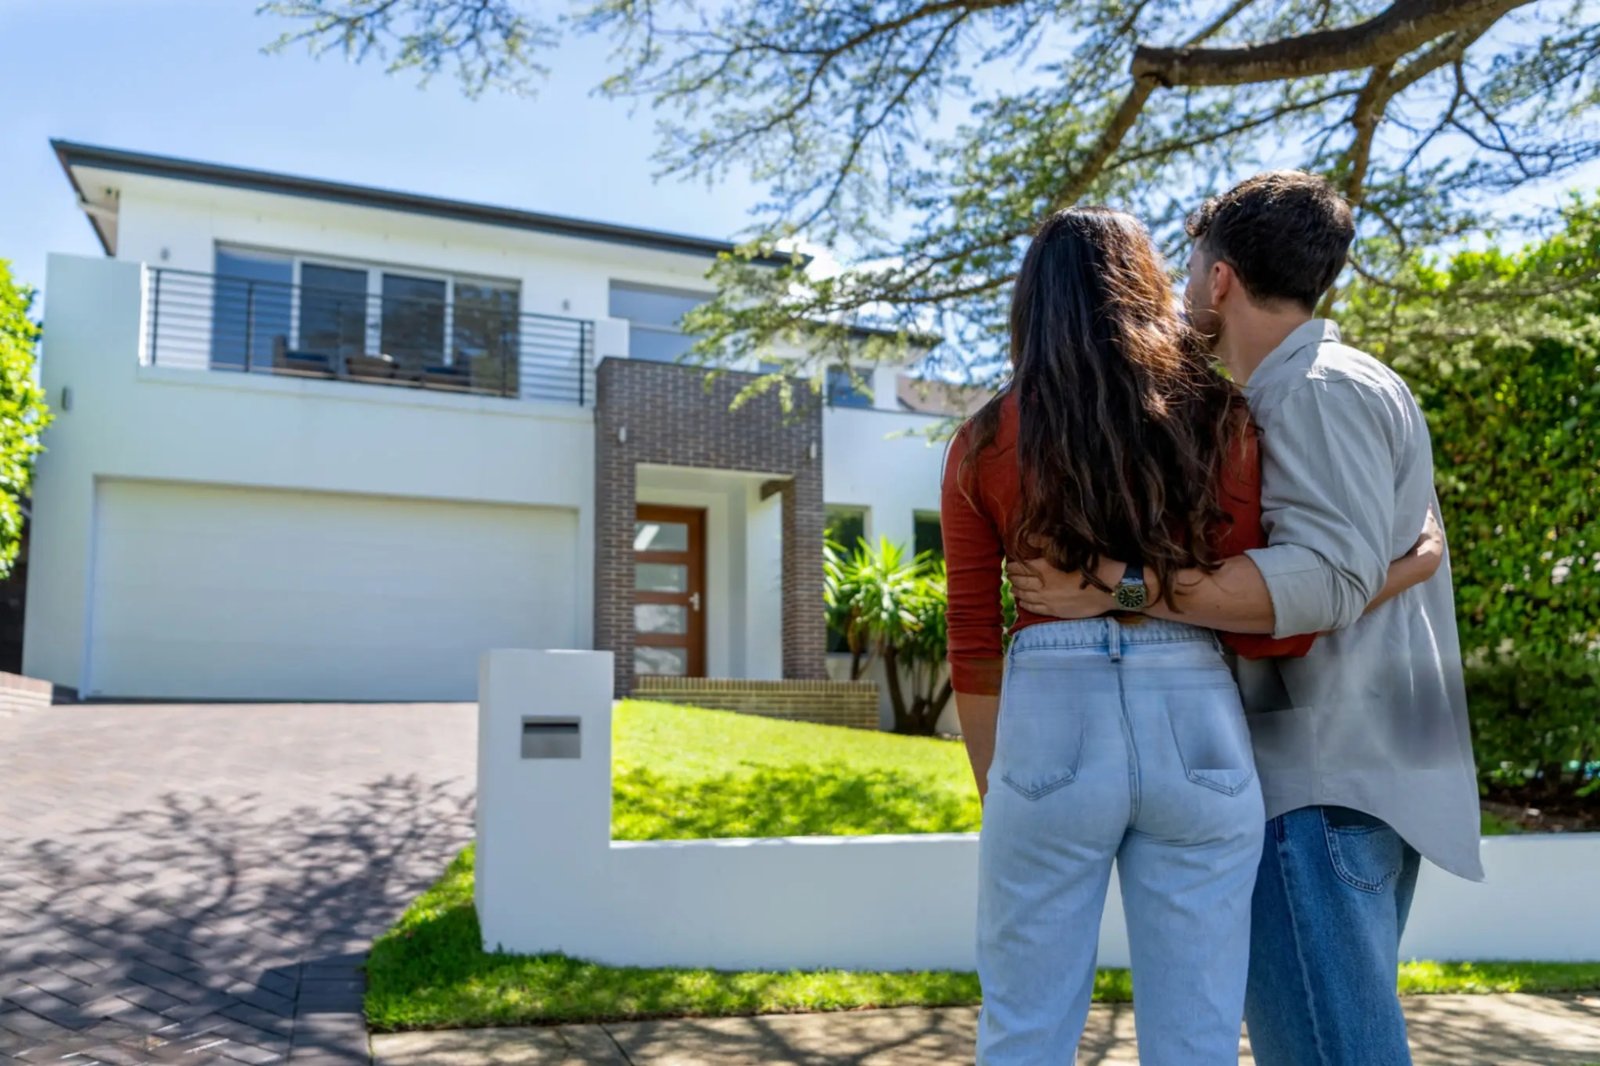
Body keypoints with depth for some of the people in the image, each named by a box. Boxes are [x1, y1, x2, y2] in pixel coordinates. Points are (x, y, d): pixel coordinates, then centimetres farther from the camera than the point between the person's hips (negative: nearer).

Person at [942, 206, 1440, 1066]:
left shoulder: (983, 444, 5)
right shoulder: (1213, 419, 5)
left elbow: (973, 648, 5)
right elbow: (1265, 626, 0)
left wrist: (994, 793, 15)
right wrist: (1400, 573, 14)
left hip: (1050, 726, -1)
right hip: (1195, 728, 1)